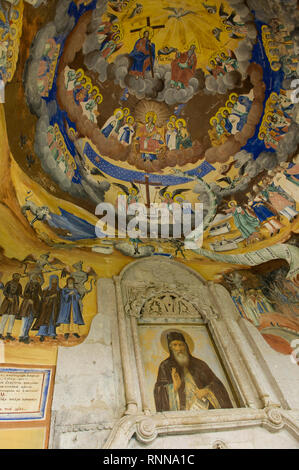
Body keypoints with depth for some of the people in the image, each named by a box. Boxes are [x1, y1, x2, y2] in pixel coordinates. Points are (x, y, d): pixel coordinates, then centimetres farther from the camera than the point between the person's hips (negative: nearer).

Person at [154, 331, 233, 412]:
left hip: (205, 407, 1)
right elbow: (159, 391, 3)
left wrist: (206, 390, -5)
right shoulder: (165, 366, 11)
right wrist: (173, 387, -14)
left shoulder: (199, 364, 16)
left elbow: (215, 382, 14)